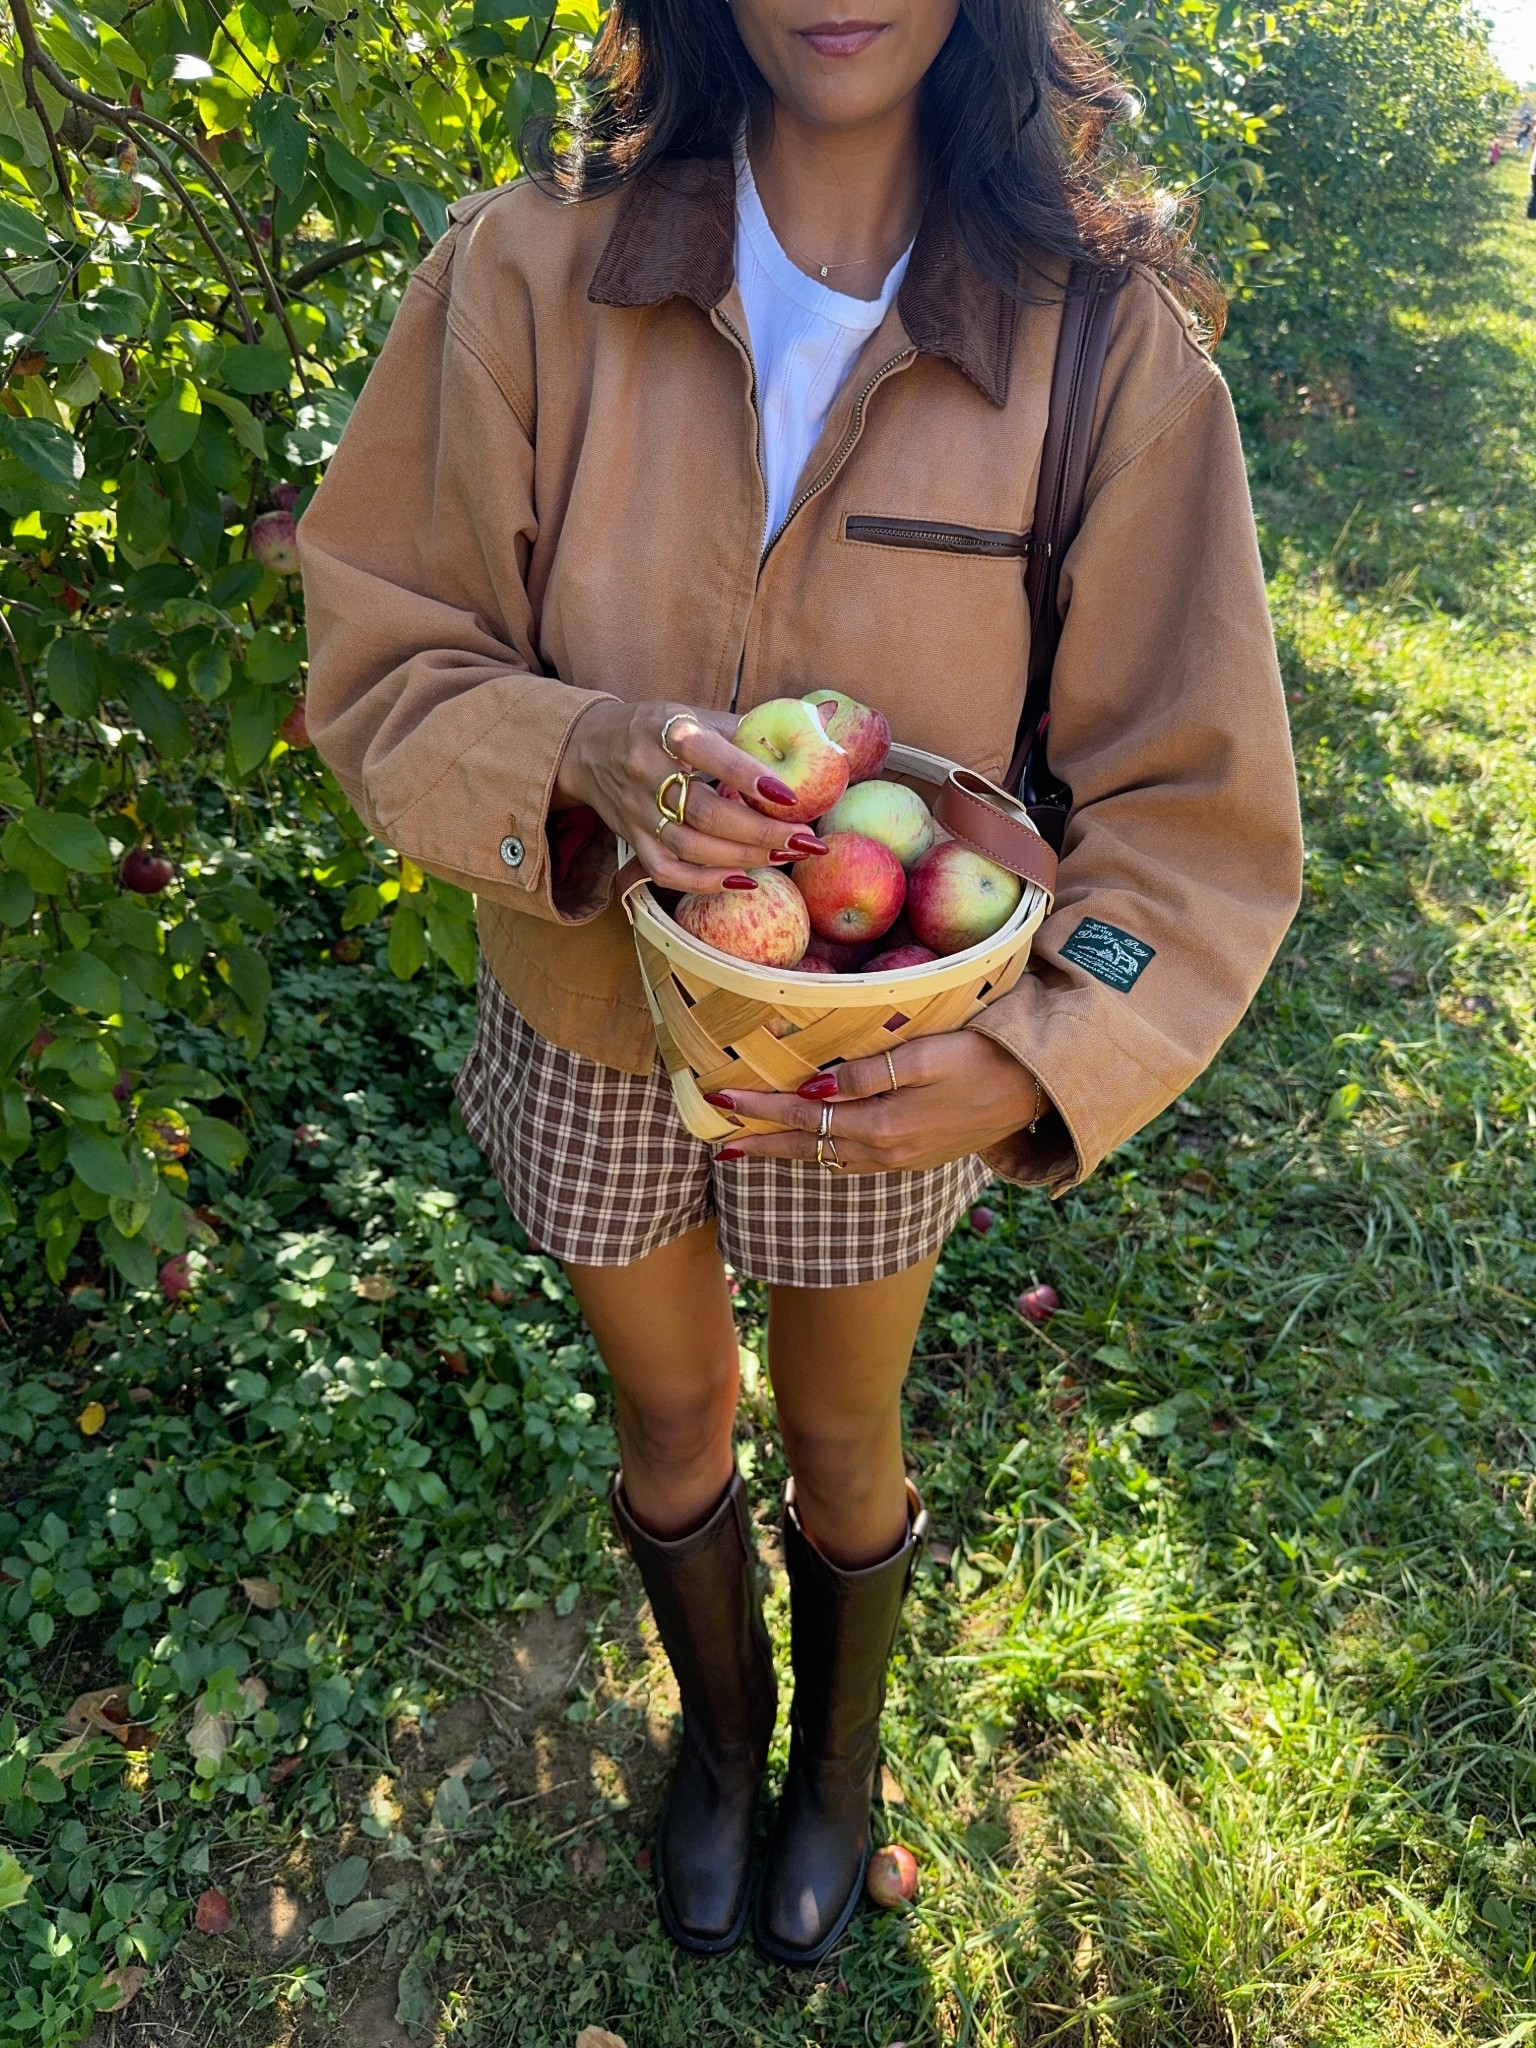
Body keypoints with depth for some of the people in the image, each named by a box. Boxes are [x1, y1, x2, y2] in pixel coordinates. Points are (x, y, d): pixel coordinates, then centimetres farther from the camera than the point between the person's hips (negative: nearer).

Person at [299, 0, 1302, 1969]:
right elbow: (384, 665, -10)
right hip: (591, 1020, 1)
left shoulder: (1108, 344, -17)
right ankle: (720, 1728, 58)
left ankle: (840, 1753, 58)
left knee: (843, 1443, 23)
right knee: (668, 1422, 23)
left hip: (885, 1065, 0)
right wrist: (581, 752, -31)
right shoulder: (530, 273, -15)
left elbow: (1197, 807, -14)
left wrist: (1041, 1061, -30)